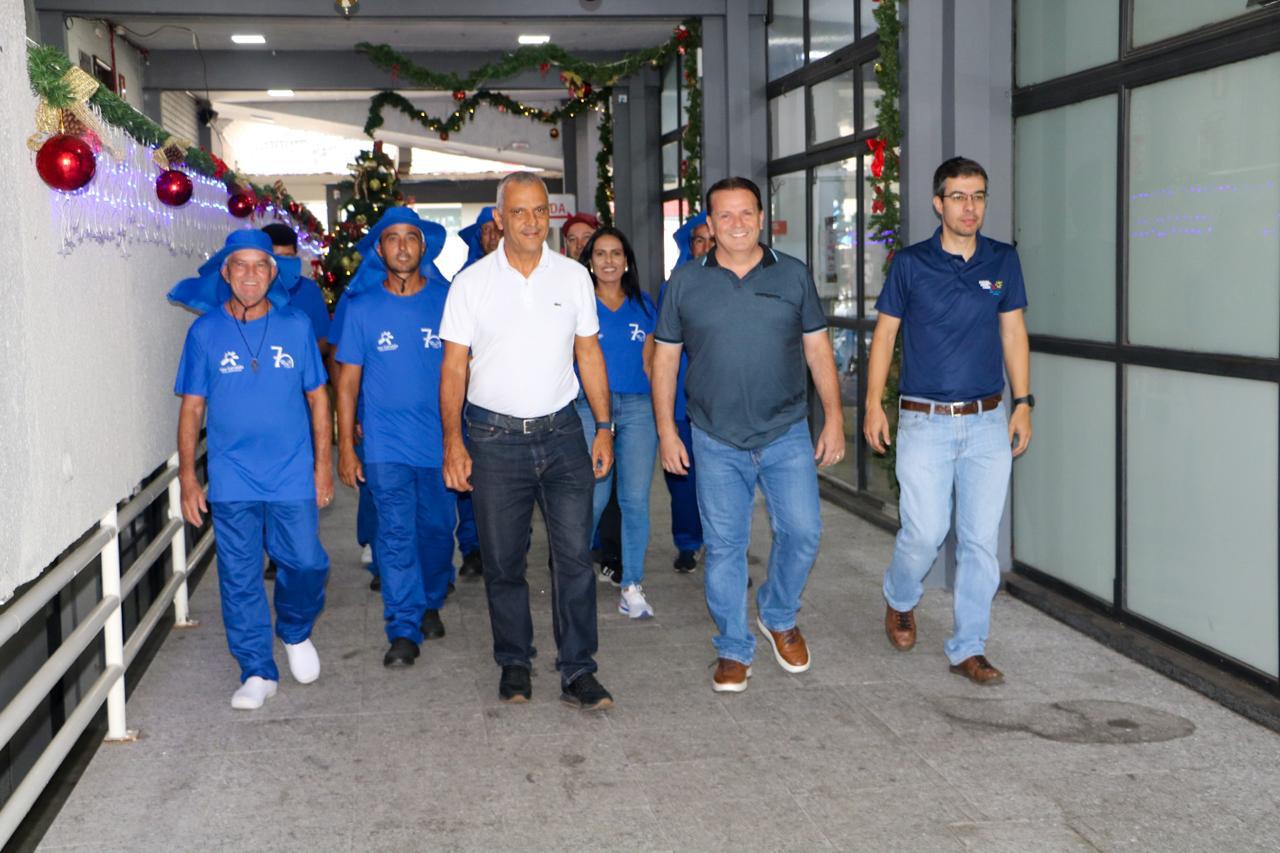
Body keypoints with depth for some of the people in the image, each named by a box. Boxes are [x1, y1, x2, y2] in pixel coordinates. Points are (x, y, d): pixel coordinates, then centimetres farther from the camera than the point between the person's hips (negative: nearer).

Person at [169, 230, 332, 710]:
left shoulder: (296, 326, 2)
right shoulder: (205, 332, 1)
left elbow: (317, 398, 8)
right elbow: (191, 407, 4)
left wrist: (323, 463, 5)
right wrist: (187, 475, 1)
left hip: (293, 476, 0)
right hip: (231, 481, 0)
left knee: (305, 563, -3)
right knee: (240, 577, 3)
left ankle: (295, 633, 28)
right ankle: (258, 672, 16)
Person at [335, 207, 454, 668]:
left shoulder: (446, 301, 1)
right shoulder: (362, 307, 0)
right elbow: (348, 382, 3)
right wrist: (346, 448, -1)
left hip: (439, 440, 1)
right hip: (385, 444, -1)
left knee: (437, 529, 11)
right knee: (396, 534, -5)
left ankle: (430, 603, 34)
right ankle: (403, 629, 1)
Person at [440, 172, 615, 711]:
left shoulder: (573, 276, 5)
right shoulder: (472, 283, -1)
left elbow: (588, 353, 10)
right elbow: (453, 367, -1)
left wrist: (604, 427, 6)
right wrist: (453, 441, -9)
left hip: (561, 430, 1)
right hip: (494, 437, -1)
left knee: (575, 554, -2)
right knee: (502, 560, 7)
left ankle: (577, 671, 6)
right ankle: (514, 663, 22)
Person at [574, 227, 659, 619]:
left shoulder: (643, 306, 14)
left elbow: (649, 363, 16)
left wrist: (661, 411, 11)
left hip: (638, 407, 3)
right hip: (589, 407, -2)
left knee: (636, 500, -1)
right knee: (593, 499, -4)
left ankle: (632, 586, 8)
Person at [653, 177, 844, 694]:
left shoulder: (793, 276, 4)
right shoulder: (686, 282, 2)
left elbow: (818, 350, 7)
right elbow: (665, 358, 5)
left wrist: (834, 419, 3)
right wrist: (666, 430, 1)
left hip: (786, 434, 1)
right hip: (716, 442, 0)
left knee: (802, 532, -3)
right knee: (724, 547, 3)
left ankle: (778, 617, 24)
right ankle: (733, 651, 16)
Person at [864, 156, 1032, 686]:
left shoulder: (1003, 261, 5)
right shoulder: (911, 264, -1)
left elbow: (1013, 333, 11)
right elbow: (885, 333, 4)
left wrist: (1023, 403, 5)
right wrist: (873, 405, -1)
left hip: (988, 422, 2)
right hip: (925, 422, -2)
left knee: (981, 540, 2)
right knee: (925, 533, -5)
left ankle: (968, 648, 14)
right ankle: (900, 600, 28)